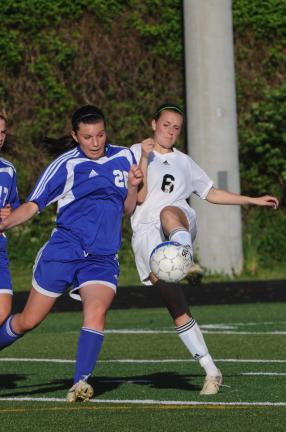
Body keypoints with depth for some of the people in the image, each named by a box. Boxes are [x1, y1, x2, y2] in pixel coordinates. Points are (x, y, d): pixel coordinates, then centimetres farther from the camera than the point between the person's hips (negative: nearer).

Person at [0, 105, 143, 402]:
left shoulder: (123, 158, 9)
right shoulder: (65, 165, -2)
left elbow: (127, 209, 18)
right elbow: (33, 205, -2)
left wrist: (133, 187, -3)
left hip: (103, 259, 2)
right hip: (62, 252, -2)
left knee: (96, 313, -24)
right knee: (28, 321, 4)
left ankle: (81, 383, -26)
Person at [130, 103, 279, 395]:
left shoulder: (184, 162, 26)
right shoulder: (135, 153, 13)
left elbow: (211, 193, 36)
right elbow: (139, 197, 2)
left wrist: (254, 201, 33)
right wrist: (144, 159, -7)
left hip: (180, 225, 2)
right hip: (146, 232, -1)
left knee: (169, 212, -38)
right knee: (176, 305, -15)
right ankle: (211, 371, -16)